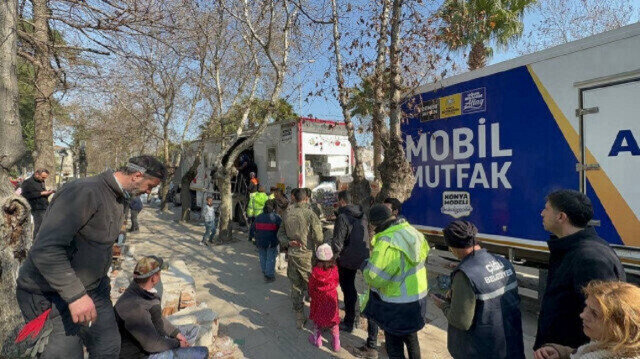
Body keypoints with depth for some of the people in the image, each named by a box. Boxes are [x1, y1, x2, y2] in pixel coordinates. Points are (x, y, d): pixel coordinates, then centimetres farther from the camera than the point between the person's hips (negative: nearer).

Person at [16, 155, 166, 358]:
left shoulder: (119, 199, 6)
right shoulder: (84, 191, -25)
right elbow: (45, 249, -31)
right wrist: (75, 295, -31)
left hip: (94, 287, 8)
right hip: (55, 293, -8)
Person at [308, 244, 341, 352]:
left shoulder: (315, 271, -22)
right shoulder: (334, 269, -18)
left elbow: (311, 286, -9)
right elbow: (336, 283, -2)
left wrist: (311, 294, 10)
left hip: (318, 298, -1)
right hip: (332, 297, 1)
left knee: (317, 317, 20)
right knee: (333, 319, 16)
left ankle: (317, 339, 32)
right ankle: (336, 343, 22)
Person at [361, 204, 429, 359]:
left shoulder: (386, 243, -30)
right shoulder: (412, 232, -6)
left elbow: (375, 278, -29)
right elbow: (425, 252, 10)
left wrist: (365, 266, -8)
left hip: (397, 306, -8)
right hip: (418, 298, 8)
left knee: (394, 346, 15)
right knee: (411, 338, 31)